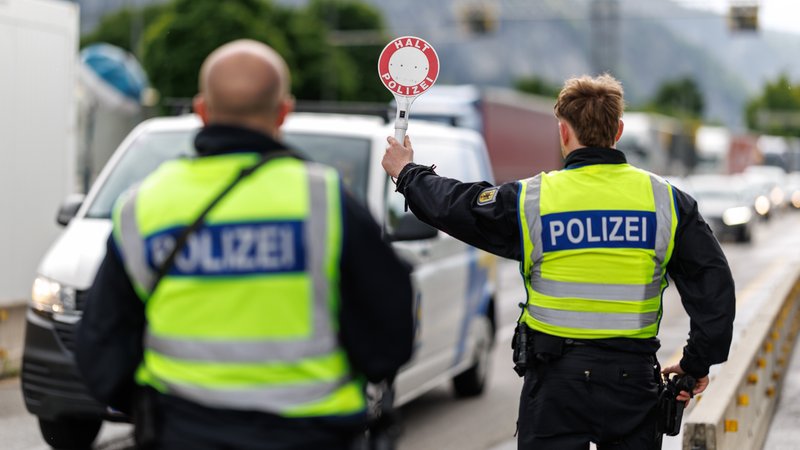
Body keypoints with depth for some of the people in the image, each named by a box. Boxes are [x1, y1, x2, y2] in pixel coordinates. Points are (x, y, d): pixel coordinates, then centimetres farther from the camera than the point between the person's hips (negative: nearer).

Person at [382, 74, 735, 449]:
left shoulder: (529, 200, -6)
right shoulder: (665, 200, -1)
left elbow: (453, 206, 8)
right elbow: (714, 284, 0)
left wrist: (407, 174, 28)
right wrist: (696, 363, 8)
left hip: (557, 378, -1)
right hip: (633, 379, 1)